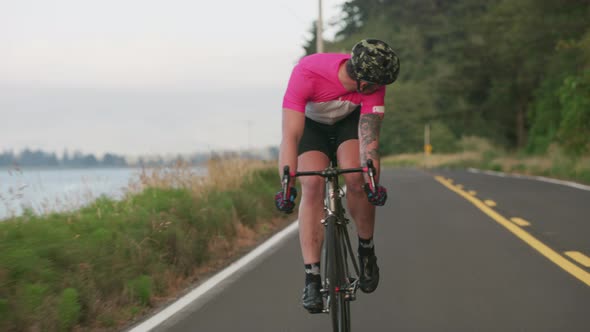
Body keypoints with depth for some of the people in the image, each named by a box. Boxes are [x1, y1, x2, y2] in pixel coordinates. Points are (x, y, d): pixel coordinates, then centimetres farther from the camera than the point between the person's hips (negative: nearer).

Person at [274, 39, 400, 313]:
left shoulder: (374, 83, -33)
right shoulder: (306, 73, -41)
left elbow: (369, 137, -35)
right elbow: (290, 136, -43)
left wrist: (373, 181, -49)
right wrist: (287, 186, -52)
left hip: (351, 121, 1)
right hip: (311, 123, -1)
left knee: (356, 179, -25)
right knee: (312, 186, -22)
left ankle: (366, 252, -1)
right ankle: (312, 278, -20)